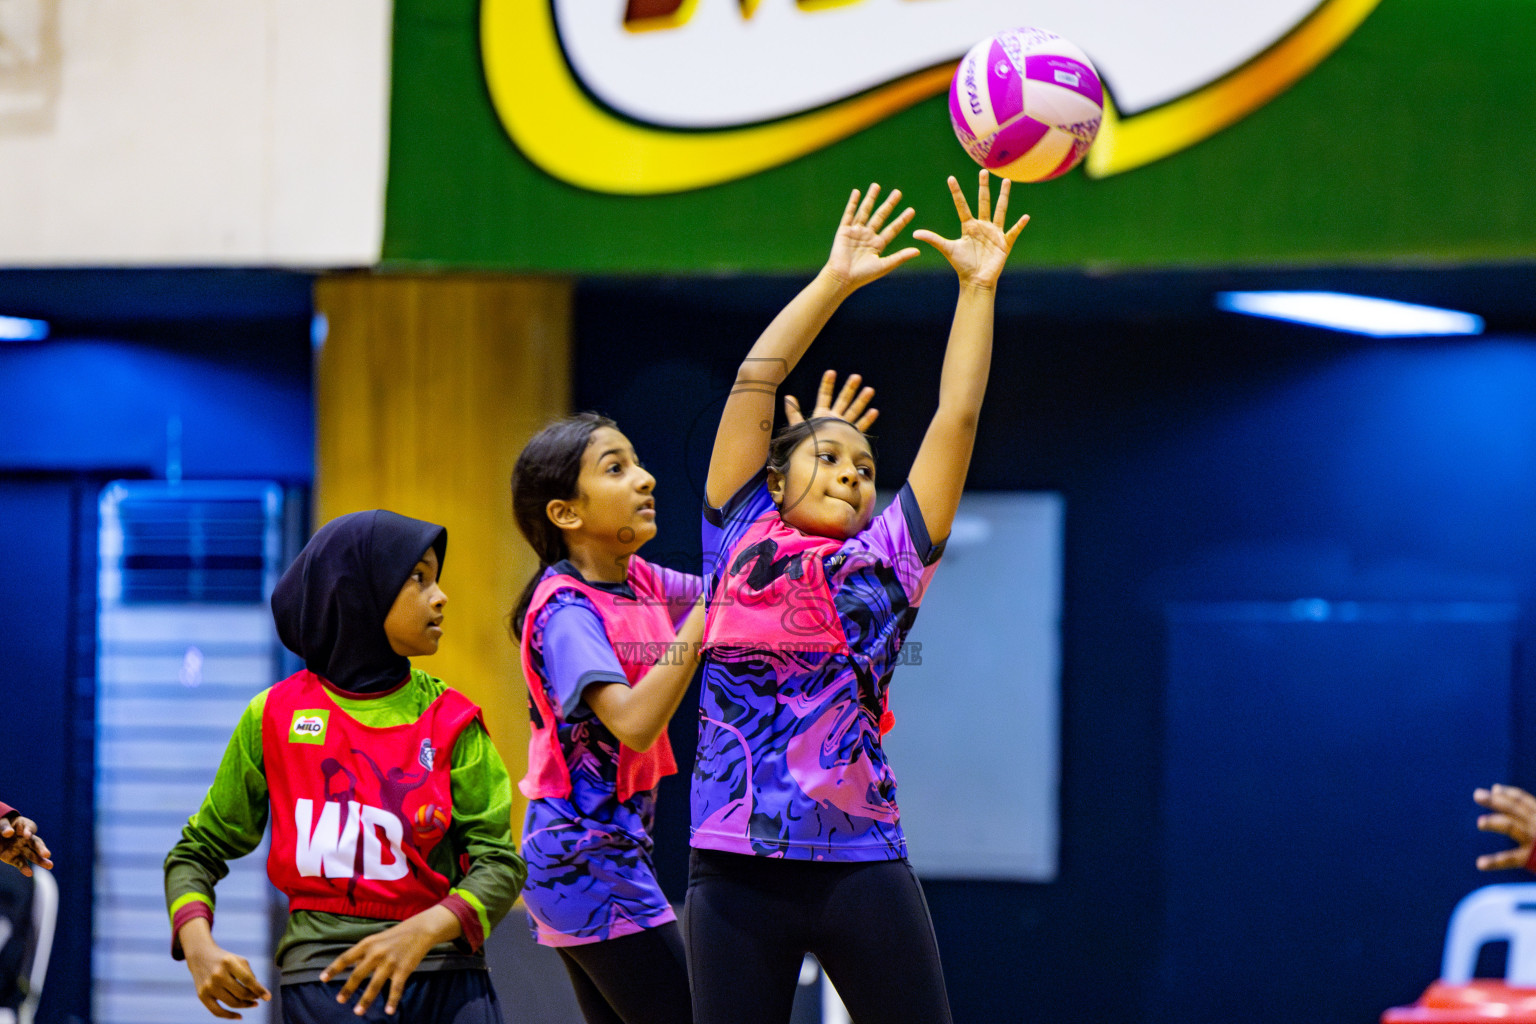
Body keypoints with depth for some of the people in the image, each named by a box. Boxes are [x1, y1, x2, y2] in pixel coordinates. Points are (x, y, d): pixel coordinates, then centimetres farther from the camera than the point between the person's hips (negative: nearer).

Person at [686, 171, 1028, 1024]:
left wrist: (978, 287, 10)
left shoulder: (885, 562, 12)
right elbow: (755, 382, 9)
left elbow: (956, 418, 10)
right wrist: (835, 281, 10)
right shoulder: (741, 538, 12)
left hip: (861, 867, 1)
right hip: (735, 870, -1)